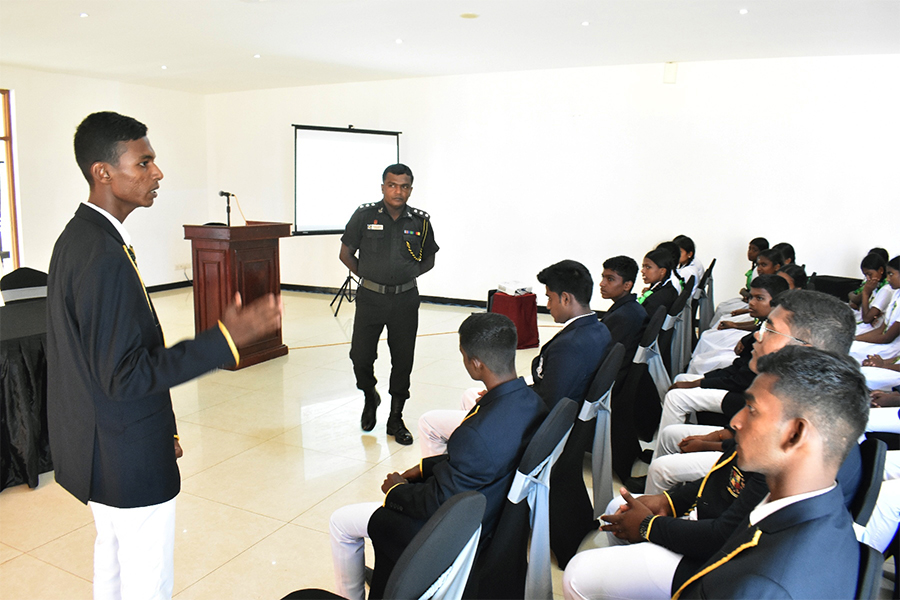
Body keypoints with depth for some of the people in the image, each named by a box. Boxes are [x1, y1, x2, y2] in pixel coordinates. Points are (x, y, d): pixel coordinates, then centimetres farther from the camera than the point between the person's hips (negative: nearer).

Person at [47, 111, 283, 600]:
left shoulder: (77, 237, 5)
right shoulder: (105, 256, -27)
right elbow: (124, 375, -27)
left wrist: (160, 429, 16)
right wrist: (226, 339, -28)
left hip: (97, 444, 10)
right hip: (126, 457, -10)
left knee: (112, 555, 26)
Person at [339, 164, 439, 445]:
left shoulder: (420, 221, 1)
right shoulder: (364, 216, -3)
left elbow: (428, 260, 13)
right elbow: (346, 254, 6)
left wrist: (406, 275, 2)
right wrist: (368, 275, 2)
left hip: (405, 299, 1)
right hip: (370, 298, -1)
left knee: (403, 361, 5)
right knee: (360, 356, 0)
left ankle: (396, 419, 22)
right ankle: (370, 396, 33)